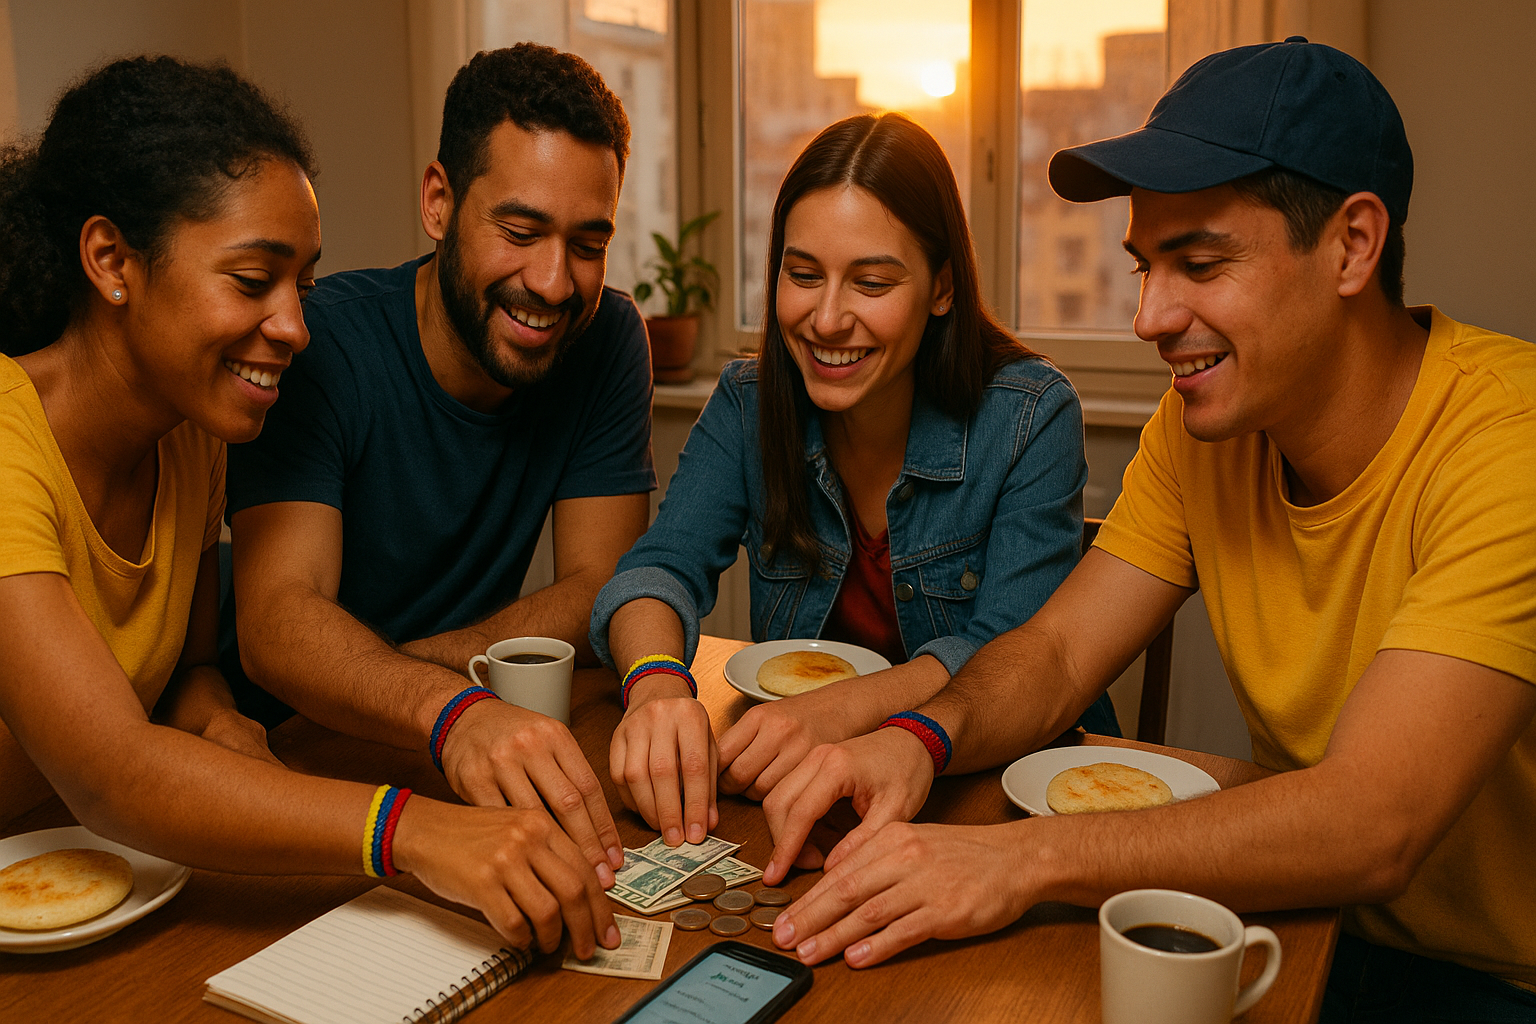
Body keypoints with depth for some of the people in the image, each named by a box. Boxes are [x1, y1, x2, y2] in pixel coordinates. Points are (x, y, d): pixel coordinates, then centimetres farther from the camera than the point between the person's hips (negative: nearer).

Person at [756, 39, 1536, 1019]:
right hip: (1316, 919, 5)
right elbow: (1055, 653, -4)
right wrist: (922, 737, -25)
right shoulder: (1204, 422, -3)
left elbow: (1374, 826, -33)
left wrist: (1025, 856, -39)